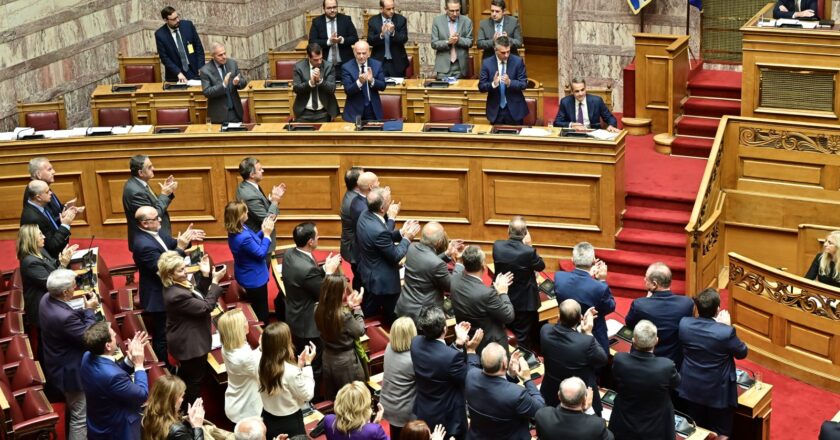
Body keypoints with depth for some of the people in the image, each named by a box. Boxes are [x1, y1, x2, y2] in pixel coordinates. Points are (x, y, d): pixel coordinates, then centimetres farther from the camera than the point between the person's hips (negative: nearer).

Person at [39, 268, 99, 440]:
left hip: (58, 364, 10)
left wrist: (83, 310, -4)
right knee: (81, 415, 5)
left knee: (73, 408, 30)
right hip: (70, 371, -10)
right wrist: (89, 311, -14)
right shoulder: (63, 316, -38)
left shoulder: (46, 299, -9)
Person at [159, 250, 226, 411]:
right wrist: (215, 281, -24)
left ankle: (183, 411, 45)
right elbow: (206, 307, -28)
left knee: (185, 378, 27)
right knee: (194, 381, 9)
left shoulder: (177, 284, -5)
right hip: (190, 344, -10)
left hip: (186, 341, 10)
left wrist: (205, 276, -5)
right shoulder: (176, 295, -35)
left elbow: (198, 296, 7)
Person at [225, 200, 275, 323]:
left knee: (255, 308, 29)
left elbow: (253, 241, 8)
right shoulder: (243, 237, -37)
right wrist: (267, 234, -19)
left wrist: (263, 230, -5)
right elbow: (261, 253, -25)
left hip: (247, 276, 10)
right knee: (261, 310, 12)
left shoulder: (235, 231, -8)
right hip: (254, 279, -10)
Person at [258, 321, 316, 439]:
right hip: (289, 423, -6)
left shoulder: (262, 365, -9)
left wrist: (299, 365, 2)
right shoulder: (291, 371, -30)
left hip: (268, 420, 6)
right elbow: (307, 395, -15)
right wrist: (307, 364, -13)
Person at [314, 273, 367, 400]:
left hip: (328, 358, 6)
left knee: (332, 400, 20)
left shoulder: (320, 311, -9)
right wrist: (356, 308, -5)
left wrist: (350, 307, -2)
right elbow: (360, 331, -10)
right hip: (346, 361, -6)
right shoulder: (344, 315, -28)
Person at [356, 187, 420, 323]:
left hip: (369, 273, 9)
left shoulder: (365, 216, -8)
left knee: (369, 314, 28)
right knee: (391, 317, 15)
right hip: (383, 281, -9)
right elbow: (395, 256, -23)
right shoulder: (378, 230, -37)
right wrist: (407, 238, -12)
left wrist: (401, 232, -2)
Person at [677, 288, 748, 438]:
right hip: (718, 392, -4)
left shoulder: (684, 324, -15)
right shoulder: (726, 332, -27)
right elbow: (742, 353, -9)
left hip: (691, 389, 4)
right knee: (720, 434, 15)